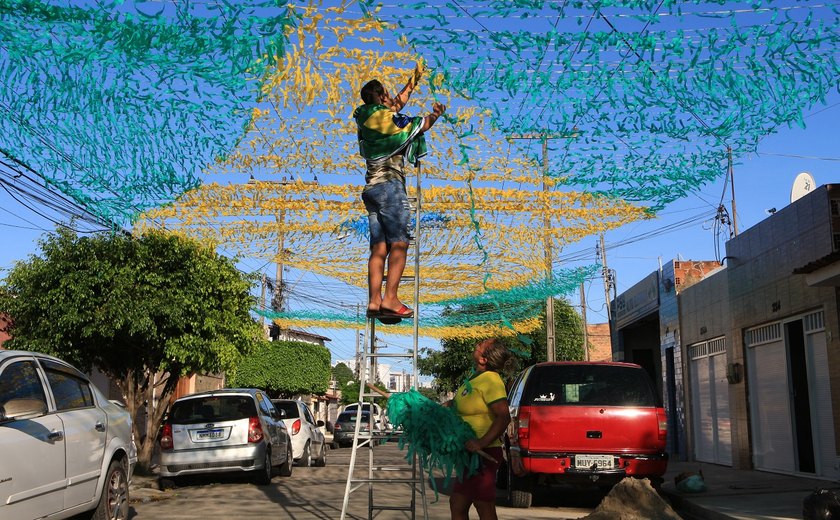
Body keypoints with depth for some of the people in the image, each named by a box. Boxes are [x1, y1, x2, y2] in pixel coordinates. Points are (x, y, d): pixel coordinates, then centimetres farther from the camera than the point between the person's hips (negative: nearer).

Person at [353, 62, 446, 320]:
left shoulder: (367, 119, 19)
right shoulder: (383, 116, -4)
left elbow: (398, 103, 34)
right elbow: (420, 126, 5)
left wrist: (413, 81, 42)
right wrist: (434, 115, 23)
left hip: (371, 187, 9)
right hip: (389, 185, -8)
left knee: (379, 248, 3)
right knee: (399, 243, -11)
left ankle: (374, 301, -3)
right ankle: (390, 299, -18)